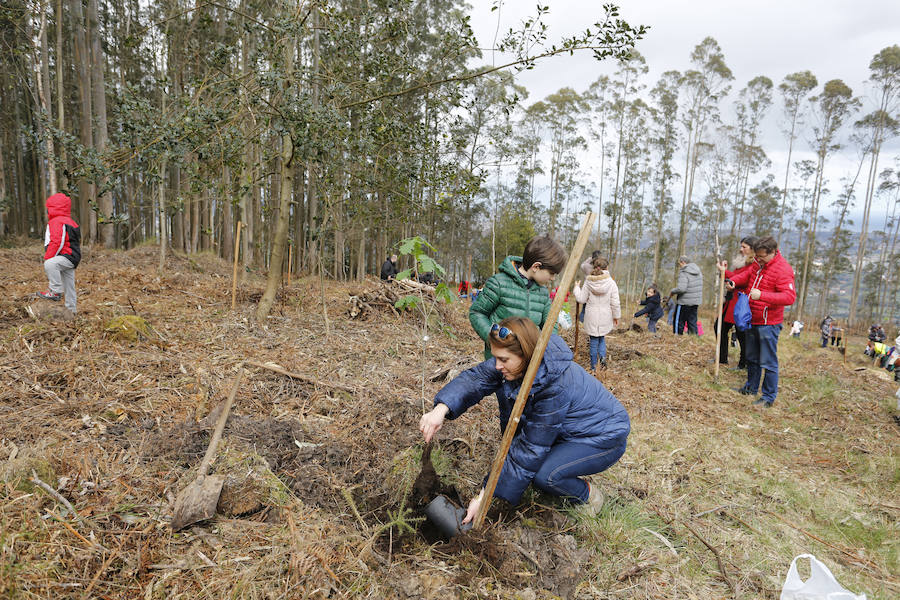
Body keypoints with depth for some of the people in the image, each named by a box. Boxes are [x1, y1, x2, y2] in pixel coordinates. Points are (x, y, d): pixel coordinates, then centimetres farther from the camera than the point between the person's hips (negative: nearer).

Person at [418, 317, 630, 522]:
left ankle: (588, 496, 4)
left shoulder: (556, 385, -37)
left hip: (605, 438, -8)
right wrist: (441, 409, -38)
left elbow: (531, 450, -32)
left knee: (544, 475, -27)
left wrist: (485, 498, -29)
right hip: (568, 431, 8)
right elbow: (475, 378, -17)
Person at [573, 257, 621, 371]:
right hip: (605, 318, 0)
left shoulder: (588, 282, -7)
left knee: (594, 341, 9)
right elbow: (615, 303, -4)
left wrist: (577, 288, 16)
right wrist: (616, 316, 9)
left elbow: (581, 299, -1)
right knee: (602, 337, 23)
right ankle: (602, 356, -1)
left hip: (592, 318, 0)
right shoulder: (611, 283, -7)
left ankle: (593, 367, 14)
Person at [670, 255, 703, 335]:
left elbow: (681, 288, -28)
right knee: (692, 323, 13)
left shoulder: (684, 273, -18)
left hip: (684, 302, -8)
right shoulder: (698, 271, 9)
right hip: (696, 301, 8)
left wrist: (672, 291, -10)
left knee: (678, 322, 2)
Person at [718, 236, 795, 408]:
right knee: (752, 358, 20)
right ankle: (751, 388, 35)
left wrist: (762, 295, -35)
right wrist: (732, 280, -2)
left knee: (768, 362, -3)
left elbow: (790, 297, -26)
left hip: (768, 324, -8)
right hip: (752, 321, 9)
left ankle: (769, 397, 6)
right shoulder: (758, 264, 7)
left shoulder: (783, 270, -18)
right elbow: (746, 276, 20)